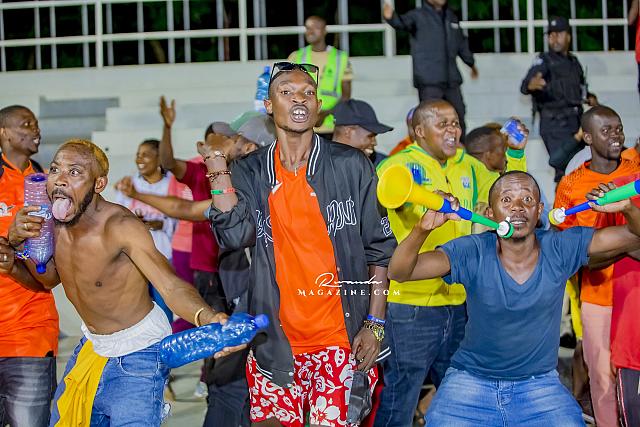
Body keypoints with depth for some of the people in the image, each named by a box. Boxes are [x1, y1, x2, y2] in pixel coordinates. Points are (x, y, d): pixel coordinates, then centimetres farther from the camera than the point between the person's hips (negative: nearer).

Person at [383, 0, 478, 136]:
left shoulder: (451, 17, 14)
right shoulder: (418, 16, -5)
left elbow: (462, 43, 27)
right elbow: (403, 22, -26)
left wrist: (471, 63, 37)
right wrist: (391, 17, -49)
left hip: (452, 79, 6)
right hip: (429, 81, -6)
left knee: (458, 115, 12)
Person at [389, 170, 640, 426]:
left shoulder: (561, 249, -9)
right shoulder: (473, 253, -15)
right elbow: (399, 272, -23)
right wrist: (423, 229, -42)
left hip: (540, 384, 1)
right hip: (470, 382, -1)